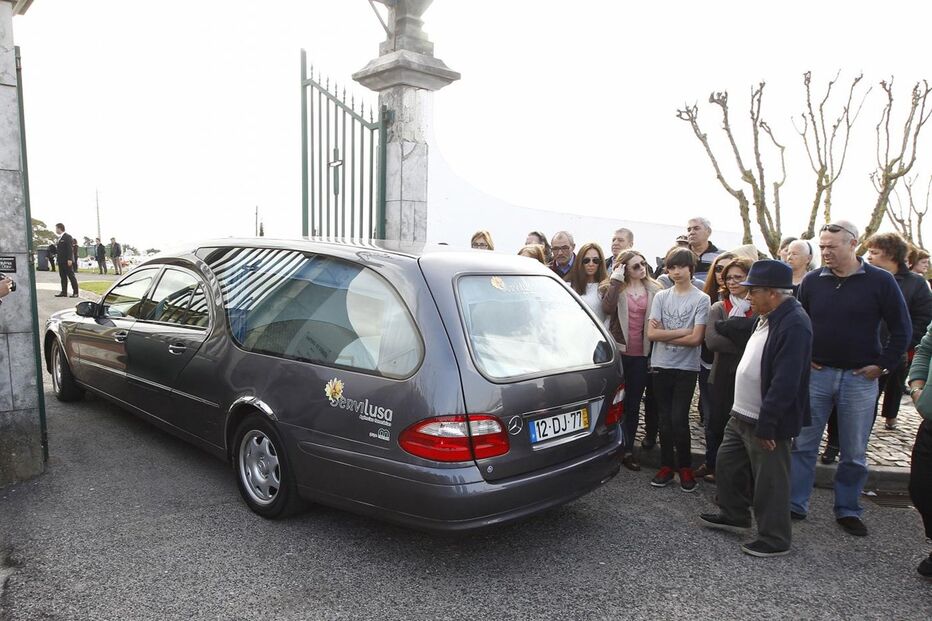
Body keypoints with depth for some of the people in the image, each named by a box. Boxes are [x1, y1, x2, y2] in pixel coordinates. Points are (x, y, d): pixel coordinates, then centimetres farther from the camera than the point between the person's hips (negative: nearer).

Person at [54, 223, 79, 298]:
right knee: (63, 277, 9)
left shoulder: (67, 237, -9)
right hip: (61, 261, 9)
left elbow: (70, 249, -16)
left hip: (67, 261, -9)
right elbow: (58, 248, 21)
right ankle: (64, 292, 13)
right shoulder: (59, 238, 17)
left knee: (71, 276, -4)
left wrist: (69, 259, -22)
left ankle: (75, 292, -1)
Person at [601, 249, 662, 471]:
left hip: (642, 354, 2)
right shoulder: (615, 287, 2)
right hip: (619, 351, -1)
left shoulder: (654, 290, 6)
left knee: (633, 402, 8)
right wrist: (615, 280, -16)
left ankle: (627, 449, 17)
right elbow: (607, 308, -19)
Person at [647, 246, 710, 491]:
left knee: (679, 419, -5)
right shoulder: (661, 296, 3)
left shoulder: (701, 299, -4)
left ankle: (685, 467, 15)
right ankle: (667, 466, 21)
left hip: (687, 368, -3)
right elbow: (652, 333, -5)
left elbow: (696, 338, -12)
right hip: (661, 366, 3)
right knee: (665, 419, 9)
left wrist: (664, 334, -8)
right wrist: (682, 332, -11)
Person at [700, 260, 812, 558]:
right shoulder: (766, 317, 9)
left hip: (767, 422, -10)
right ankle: (733, 515, 40)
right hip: (742, 413, 10)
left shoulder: (794, 325, -23)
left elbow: (785, 383, -26)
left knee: (769, 482, 5)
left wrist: (766, 425, -24)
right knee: (728, 463, 21)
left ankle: (774, 540, 23)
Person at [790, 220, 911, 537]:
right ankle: (795, 505, 15)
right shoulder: (812, 280, 1)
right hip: (816, 374, 2)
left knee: (854, 452, 10)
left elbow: (902, 329, 0)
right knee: (803, 444, 5)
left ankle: (848, 510, 25)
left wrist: (883, 365, -5)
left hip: (860, 379, -1)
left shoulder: (881, 281, -5)